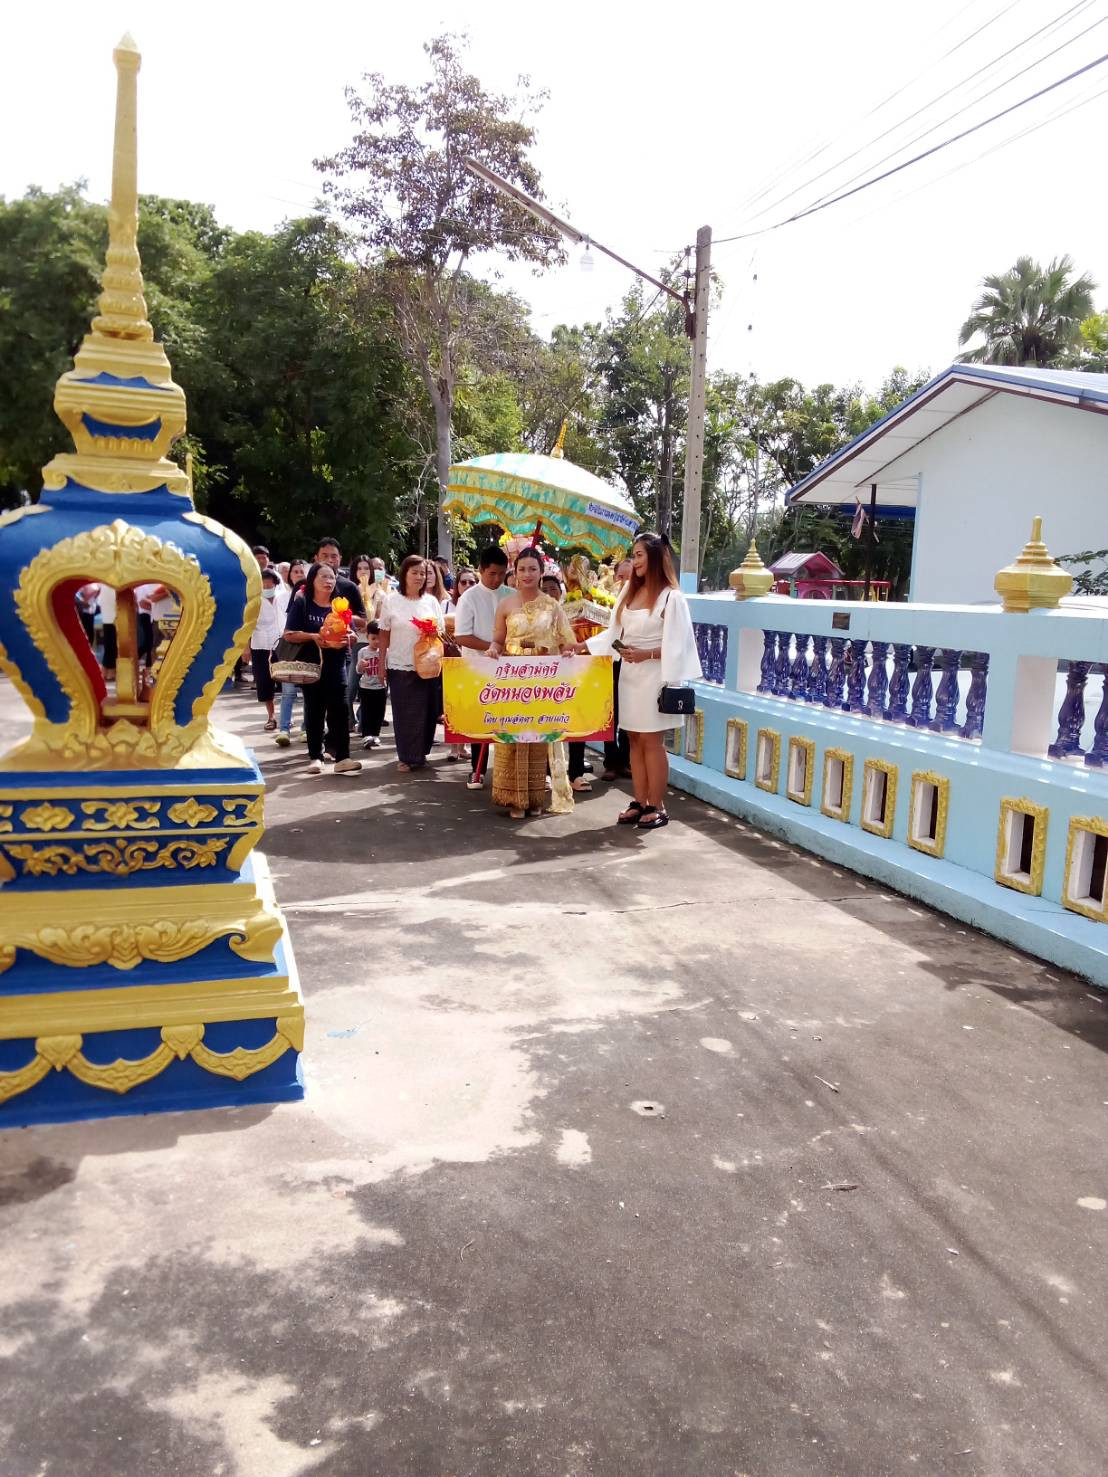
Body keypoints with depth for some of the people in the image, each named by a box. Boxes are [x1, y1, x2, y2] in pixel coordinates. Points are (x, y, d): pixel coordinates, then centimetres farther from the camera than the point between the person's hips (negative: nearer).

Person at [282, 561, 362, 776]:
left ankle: (342, 758, -4)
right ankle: (315, 757, 13)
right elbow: (290, 634, -6)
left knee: (339, 710, -4)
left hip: (336, 665, 2)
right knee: (314, 712, 6)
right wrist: (313, 637, -20)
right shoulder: (301, 604, 0)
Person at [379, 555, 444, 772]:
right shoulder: (392, 600, 2)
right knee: (404, 713, 0)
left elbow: (441, 632, 9)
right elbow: (384, 634, 4)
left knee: (426, 711, 4)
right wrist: (381, 663, 0)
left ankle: (420, 753, 17)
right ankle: (407, 757, 8)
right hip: (400, 665, -2)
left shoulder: (431, 601, 7)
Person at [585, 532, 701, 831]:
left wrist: (645, 654, -20)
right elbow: (614, 634, 12)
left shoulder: (671, 597, -9)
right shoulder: (629, 592, 13)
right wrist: (582, 645, 4)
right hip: (629, 675, 7)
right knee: (635, 740, 8)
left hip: (653, 677, -7)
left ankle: (657, 807, 6)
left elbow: (677, 646, -11)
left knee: (652, 741, -2)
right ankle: (640, 803, 14)